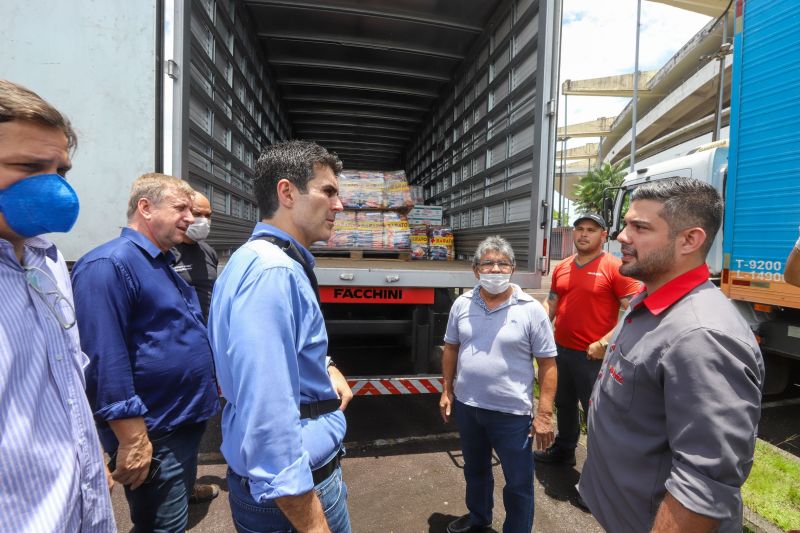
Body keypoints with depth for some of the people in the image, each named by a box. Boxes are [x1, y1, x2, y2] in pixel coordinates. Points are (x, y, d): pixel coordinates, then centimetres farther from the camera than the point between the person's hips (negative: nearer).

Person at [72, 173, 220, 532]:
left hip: (186, 423, 9)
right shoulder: (109, 265, -20)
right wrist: (133, 440, -25)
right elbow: (104, 361, -26)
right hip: (156, 436, -9)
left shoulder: (162, 265, 11)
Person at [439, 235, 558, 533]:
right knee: (475, 470, 26)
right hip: (466, 406, 4)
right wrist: (447, 391, 8)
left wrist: (544, 413, -13)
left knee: (518, 483, 13)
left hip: (511, 413, -4)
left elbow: (548, 363, -10)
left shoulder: (531, 310, -13)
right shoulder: (462, 304, -2)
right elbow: (451, 348, 8)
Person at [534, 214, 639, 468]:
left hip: (593, 357, -6)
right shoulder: (561, 268, 8)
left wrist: (605, 343, -21)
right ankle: (563, 450, 43)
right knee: (564, 404, 23)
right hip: (561, 350, 7)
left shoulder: (614, 268, -11)